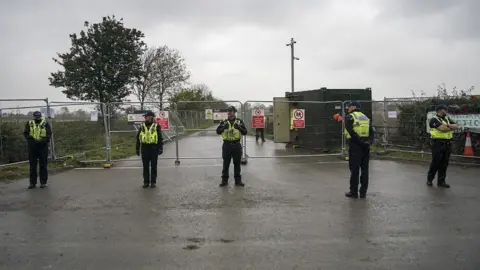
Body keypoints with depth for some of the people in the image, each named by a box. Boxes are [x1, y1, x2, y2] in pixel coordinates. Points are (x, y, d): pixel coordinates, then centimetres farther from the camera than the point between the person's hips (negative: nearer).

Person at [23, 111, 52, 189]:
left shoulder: (45, 124, 3)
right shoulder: (29, 124, 7)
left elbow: (49, 134, -1)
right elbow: (25, 133, 1)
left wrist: (44, 140, -16)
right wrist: (32, 139, -15)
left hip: (43, 146, -1)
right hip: (32, 146, 2)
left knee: (43, 165, 3)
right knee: (32, 165, 6)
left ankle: (43, 182, 10)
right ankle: (32, 183, 14)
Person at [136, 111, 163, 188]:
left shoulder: (156, 126, 2)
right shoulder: (142, 127, 10)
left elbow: (160, 138, 0)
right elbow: (138, 138, 13)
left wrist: (160, 148, -8)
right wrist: (137, 149, 9)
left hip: (154, 148, -2)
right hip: (145, 148, 2)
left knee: (153, 166, 3)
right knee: (145, 166, 7)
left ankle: (153, 182, 12)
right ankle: (146, 182, 15)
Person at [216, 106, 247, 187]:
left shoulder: (239, 121, 4)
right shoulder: (224, 122, 5)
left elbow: (245, 132, -4)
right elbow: (218, 131, -6)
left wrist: (239, 127, -23)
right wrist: (224, 127, -25)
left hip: (237, 145, 0)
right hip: (227, 144, 0)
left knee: (237, 163, 8)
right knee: (226, 163, 6)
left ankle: (238, 180, 19)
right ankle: (224, 180, 15)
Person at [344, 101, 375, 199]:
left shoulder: (349, 117, -2)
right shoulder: (366, 117, 17)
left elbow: (351, 132, -15)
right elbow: (371, 132, 8)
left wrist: (359, 141, -16)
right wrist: (369, 141, -1)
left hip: (355, 146, -6)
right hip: (365, 147, 6)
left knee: (354, 169, 0)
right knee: (364, 169, 10)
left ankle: (354, 192, 5)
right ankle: (363, 192, 14)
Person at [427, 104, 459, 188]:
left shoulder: (447, 119, 17)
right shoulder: (434, 120, -7)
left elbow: (456, 126, 5)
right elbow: (442, 128, -20)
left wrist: (448, 125, -13)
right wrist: (451, 127, -2)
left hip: (447, 144, 7)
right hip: (438, 143, -7)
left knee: (444, 163, 8)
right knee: (435, 163, -1)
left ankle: (441, 181, 16)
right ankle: (429, 179, 13)